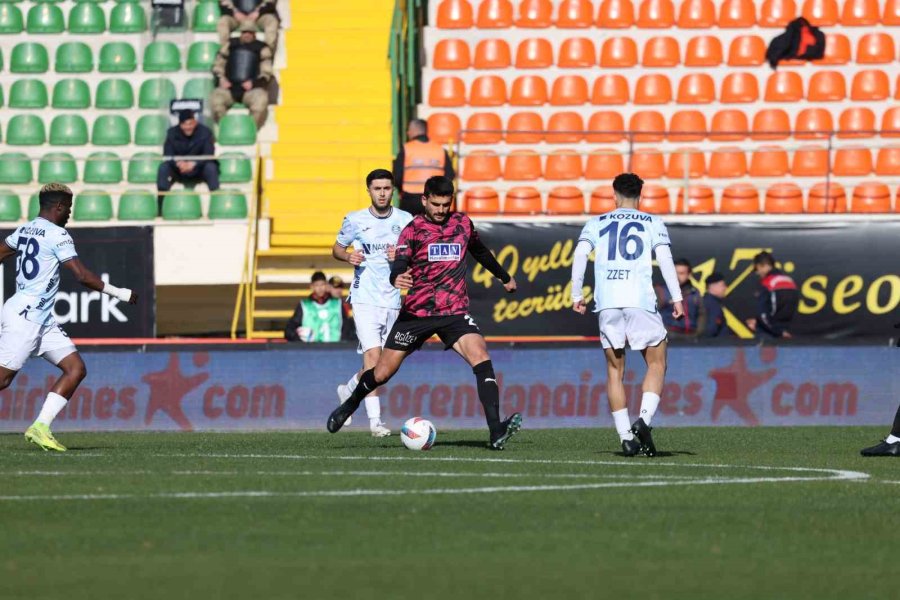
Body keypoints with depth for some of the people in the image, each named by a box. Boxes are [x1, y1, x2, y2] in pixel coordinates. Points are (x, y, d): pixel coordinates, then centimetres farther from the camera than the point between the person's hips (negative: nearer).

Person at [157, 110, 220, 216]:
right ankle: (160, 206, -27)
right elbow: (168, 155, -11)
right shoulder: (172, 133, -7)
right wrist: (178, 163, -34)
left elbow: (209, 155, -17)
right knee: (163, 167, -26)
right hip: (179, 171, 1)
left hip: (198, 169, -1)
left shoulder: (205, 132, -12)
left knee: (211, 167, -33)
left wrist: (193, 164, -34)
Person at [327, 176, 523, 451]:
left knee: (481, 360, -22)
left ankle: (496, 432, -29)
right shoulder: (413, 229, -3)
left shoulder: (463, 224, 9)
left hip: (455, 312, 2)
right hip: (416, 312, -2)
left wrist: (504, 277, 43)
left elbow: (480, 251, 29)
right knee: (382, 373, 3)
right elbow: (400, 261, -18)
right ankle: (349, 405, 35)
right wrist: (397, 277, -43)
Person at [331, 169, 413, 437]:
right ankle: (375, 420, -17)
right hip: (364, 298, -3)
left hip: (392, 301, 3)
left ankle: (347, 390, 37)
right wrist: (348, 256, -9)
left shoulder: (405, 221, 4)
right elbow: (337, 248, 13)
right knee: (373, 355, -17)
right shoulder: (355, 220, 1)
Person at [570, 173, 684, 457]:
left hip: (607, 303, 2)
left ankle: (625, 436, 2)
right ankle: (644, 419, -13)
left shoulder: (596, 224, 16)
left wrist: (577, 295, 6)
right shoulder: (653, 223, 13)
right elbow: (665, 258, 0)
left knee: (615, 370, 10)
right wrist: (677, 298, 0)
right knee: (656, 364, 10)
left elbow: (580, 255, 3)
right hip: (641, 300, -2)